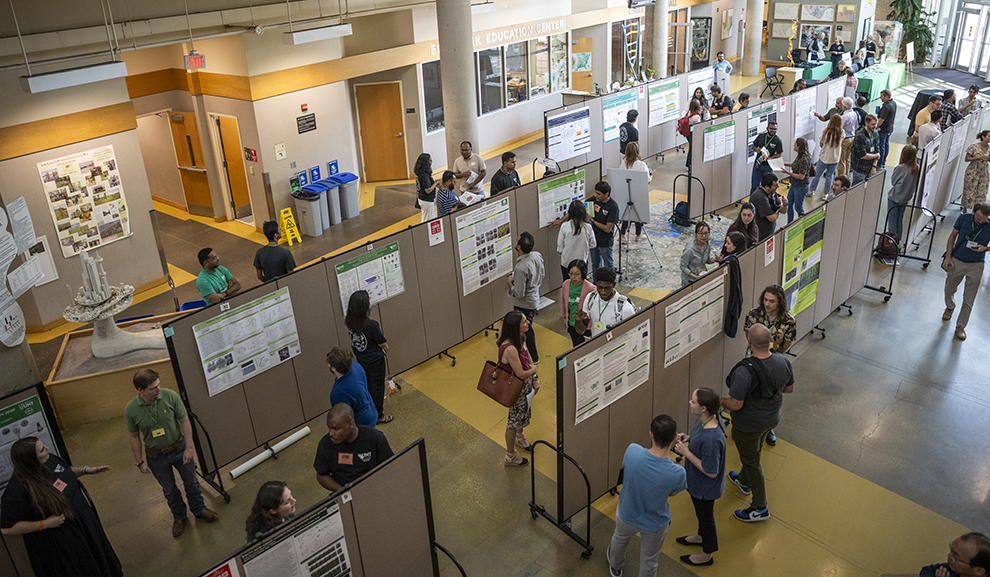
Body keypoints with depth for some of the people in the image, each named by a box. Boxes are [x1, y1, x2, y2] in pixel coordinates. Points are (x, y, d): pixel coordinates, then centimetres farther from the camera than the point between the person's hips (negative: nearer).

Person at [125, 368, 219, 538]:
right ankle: (179, 516, 45)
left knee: (191, 481, 19)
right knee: (169, 489, 20)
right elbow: (134, 436, -7)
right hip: (156, 456, 0)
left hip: (179, 448, 0)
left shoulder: (171, 396, -23)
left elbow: (184, 420, -12)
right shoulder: (131, 410, -21)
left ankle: (199, 510, 45)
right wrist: (139, 462, -3)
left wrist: (189, 448, -13)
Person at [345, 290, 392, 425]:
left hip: (360, 358, 6)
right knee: (377, 386, 14)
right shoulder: (372, 325, -33)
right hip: (374, 360, -6)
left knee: (367, 384, 27)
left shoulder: (349, 321, -13)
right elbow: (383, 344, -23)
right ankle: (379, 415, 31)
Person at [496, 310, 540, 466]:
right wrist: (533, 369, -11)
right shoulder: (510, 349, -37)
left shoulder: (518, 339, -9)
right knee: (515, 419, 12)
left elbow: (528, 358, 5)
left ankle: (519, 437, 62)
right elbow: (521, 374, -31)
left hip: (526, 385, 9)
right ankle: (510, 456, 35)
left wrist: (535, 379, 3)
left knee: (524, 412, 32)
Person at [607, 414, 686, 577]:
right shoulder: (678, 473, -37)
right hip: (655, 525, -2)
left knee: (619, 541, 38)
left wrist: (668, 446, -3)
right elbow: (672, 493, -12)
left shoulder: (632, 451, -35)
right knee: (649, 562, 30)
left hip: (627, 515, 2)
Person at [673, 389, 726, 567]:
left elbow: (711, 472, -31)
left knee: (705, 516, 19)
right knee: (701, 513, 33)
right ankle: (701, 537, 60)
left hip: (705, 488, -8)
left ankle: (706, 555, 45)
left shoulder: (711, 438, -43)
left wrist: (686, 452, -29)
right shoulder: (712, 418, -17)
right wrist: (688, 438, -10)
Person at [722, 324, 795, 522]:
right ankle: (744, 481, 58)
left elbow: (735, 405, -31)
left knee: (751, 461, 15)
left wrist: (721, 401, -10)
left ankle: (760, 508, 30)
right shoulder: (783, 361, -16)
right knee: (755, 452, 31)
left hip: (748, 425, -7)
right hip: (772, 418, 7)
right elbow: (789, 388, 1)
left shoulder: (745, 371, -37)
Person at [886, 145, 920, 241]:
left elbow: (893, 181, -10)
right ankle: (898, 240, 32)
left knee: (892, 220, 6)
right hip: (905, 199, 6)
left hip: (894, 197, -5)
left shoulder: (899, 168, -24)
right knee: (900, 220, 20)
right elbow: (916, 185, 0)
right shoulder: (917, 169, -9)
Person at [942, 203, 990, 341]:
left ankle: (960, 326, 16)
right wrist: (948, 256, -2)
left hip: (976, 266, -1)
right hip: (957, 261, 2)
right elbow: (952, 236, 2)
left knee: (969, 300, 1)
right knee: (949, 290, 19)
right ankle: (950, 308, 51)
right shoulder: (964, 218, -10)